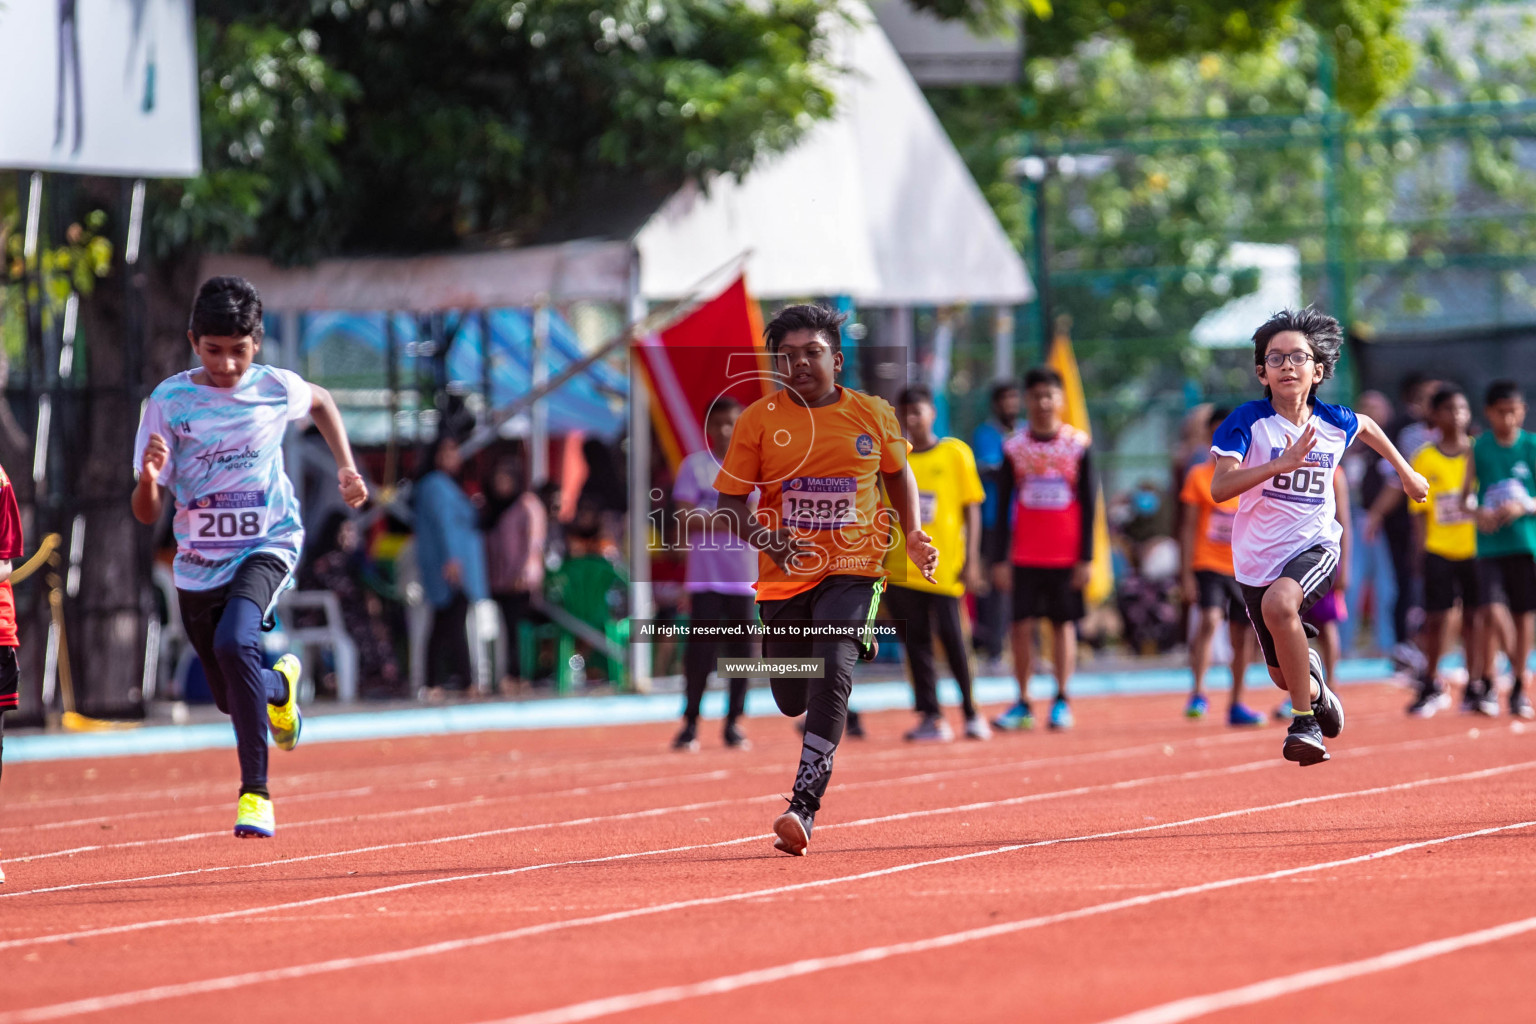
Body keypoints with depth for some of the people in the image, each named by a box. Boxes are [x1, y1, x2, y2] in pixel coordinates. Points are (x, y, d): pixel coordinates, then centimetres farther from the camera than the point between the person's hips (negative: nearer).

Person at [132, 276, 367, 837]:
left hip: (267, 544, -2)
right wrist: (149, 476, -32)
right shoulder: (169, 402, -11)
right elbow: (146, 514, -10)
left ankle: (255, 792, -24)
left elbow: (321, 402, 21)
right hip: (199, 560, 2)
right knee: (231, 697, 14)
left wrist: (346, 466, 9)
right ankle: (280, 684, 52)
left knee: (234, 643, -30)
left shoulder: (275, 388, -7)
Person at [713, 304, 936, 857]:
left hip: (853, 570, -2)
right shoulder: (758, 420, -2)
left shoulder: (873, 415, 1)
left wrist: (913, 535, 7)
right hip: (785, 576, 2)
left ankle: (803, 808, -23)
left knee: (831, 678, -23)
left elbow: (898, 474, 20)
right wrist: (765, 539, -19)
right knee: (792, 700, 9)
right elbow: (730, 500, 0)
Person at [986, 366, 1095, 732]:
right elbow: (1004, 506, 6)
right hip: (1025, 557, 1)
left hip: (1066, 557, -1)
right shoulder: (1014, 447, 3)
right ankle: (1022, 704, 5)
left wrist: (1085, 558, -4)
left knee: (1064, 624, 2)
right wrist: (1000, 558, 0)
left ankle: (1062, 702, 9)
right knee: (1022, 626, -2)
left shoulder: (1079, 444, 0)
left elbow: (1088, 506, 1)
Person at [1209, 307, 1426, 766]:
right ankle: (1316, 689, 51)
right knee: (1283, 674, 11)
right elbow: (1219, 488, -25)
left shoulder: (1334, 423, -3)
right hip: (1258, 556, 1)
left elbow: (1367, 425, 23)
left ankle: (1304, 721, -24)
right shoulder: (1248, 421, -13)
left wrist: (1405, 471, 30)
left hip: (1315, 545, -1)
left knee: (1278, 603, -36)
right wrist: (1283, 463, -35)